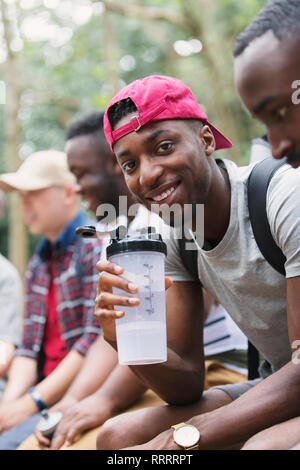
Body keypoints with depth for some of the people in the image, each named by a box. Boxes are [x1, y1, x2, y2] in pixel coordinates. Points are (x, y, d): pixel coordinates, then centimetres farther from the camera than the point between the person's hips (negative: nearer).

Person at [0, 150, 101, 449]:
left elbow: (97, 341, -16)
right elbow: (29, 347, 12)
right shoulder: (37, 265, 17)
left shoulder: (97, 247, -8)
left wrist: (31, 403, -15)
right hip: (45, 394, 7)